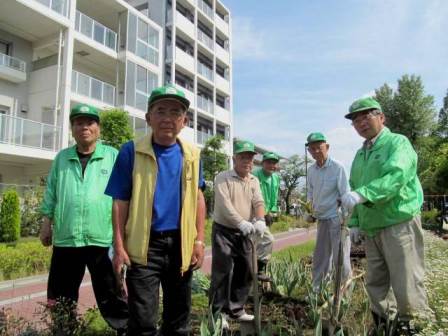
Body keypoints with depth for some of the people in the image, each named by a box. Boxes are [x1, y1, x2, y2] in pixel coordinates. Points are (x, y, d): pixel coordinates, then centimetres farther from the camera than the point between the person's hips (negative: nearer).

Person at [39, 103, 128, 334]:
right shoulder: (61, 158, 11)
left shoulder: (113, 156, 1)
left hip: (103, 239, -3)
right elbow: (51, 195, 15)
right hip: (65, 239, 4)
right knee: (60, 300, 16)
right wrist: (46, 224, 11)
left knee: (111, 296, 6)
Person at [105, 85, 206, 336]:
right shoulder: (131, 152, -6)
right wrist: (119, 246, -9)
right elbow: (120, 202, -5)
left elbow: (198, 199, 8)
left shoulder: (192, 155, 3)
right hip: (144, 245, -3)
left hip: (181, 244, 4)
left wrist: (199, 241, 4)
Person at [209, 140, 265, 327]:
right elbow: (224, 204, -22)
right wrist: (241, 222, -34)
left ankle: (236, 309, 27)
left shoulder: (254, 181, 9)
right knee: (222, 272, -5)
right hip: (223, 231, -6)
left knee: (244, 272, 11)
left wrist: (260, 220, -25)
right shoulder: (223, 178, -10)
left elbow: (258, 202, -5)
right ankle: (218, 312, 9)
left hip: (244, 233, 6)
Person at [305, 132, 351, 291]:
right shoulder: (311, 170, 5)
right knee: (319, 257, 13)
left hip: (337, 218, -6)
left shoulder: (337, 167, -11)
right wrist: (310, 212, 5)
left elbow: (345, 195, -13)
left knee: (340, 258, 1)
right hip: (321, 218, 6)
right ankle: (316, 289, 24)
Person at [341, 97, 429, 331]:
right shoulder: (360, 154, 16)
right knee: (376, 285, 15)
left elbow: (396, 176, -23)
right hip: (371, 229, 7)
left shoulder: (397, 142, -5)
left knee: (406, 286, -3)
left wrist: (362, 194, -34)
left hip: (399, 225, -7)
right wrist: (355, 222, 12)